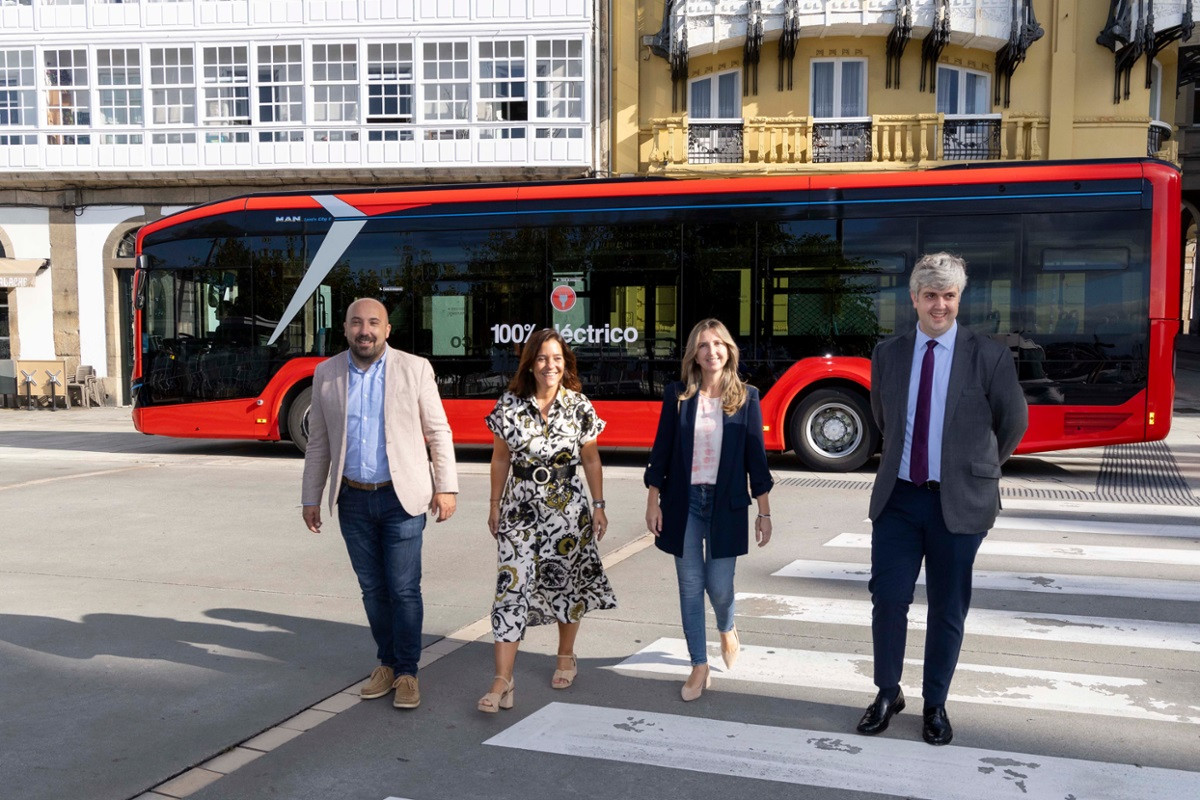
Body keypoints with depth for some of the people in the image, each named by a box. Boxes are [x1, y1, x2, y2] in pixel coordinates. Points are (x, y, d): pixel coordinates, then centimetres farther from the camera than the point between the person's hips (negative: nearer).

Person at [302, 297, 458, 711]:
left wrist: (446, 487, -5)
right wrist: (311, 498, 7)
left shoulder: (415, 368, -3)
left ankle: (407, 672, 12)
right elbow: (318, 441, 9)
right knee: (372, 588, 11)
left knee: (404, 589, -1)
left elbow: (438, 432, -1)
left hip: (401, 497, -3)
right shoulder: (327, 374, 5)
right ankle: (387, 663, 27)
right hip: (353, 499, 3)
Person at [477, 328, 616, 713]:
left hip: (568, 509, 0)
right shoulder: (510, 405, -4)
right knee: (512, 589, -7)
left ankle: (566, 656, 37)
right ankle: (502, 682, -6)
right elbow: (500, 458, 5)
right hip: (521, 511, 0)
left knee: (566, 584, 13)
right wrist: (495, 505, 7)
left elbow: (591, 460, 4)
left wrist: (598, 506, 3)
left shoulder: (579, 407, -4)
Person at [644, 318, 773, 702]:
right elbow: (661, 450, 5)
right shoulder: (678, 395, 2)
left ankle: (727, 630, 35)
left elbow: (756, 455, 3)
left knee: (719, 587, 0)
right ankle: (700, 668, 16)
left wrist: (764, 512, 2)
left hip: (726, 504, -1)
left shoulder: (746, 397, 2)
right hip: (684, 501, 1)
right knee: (690, 587, 4)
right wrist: (653, 500, 0)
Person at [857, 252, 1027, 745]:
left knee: (948, 610, 8)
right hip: (898, 497, 2)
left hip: (958, 503, -2)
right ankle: (887, 694, 22)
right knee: (888, 599, 3)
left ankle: (935, 704, 24)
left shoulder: (989, 357, -5)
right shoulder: (887, 354, 4)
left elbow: (1014, 422, 7)